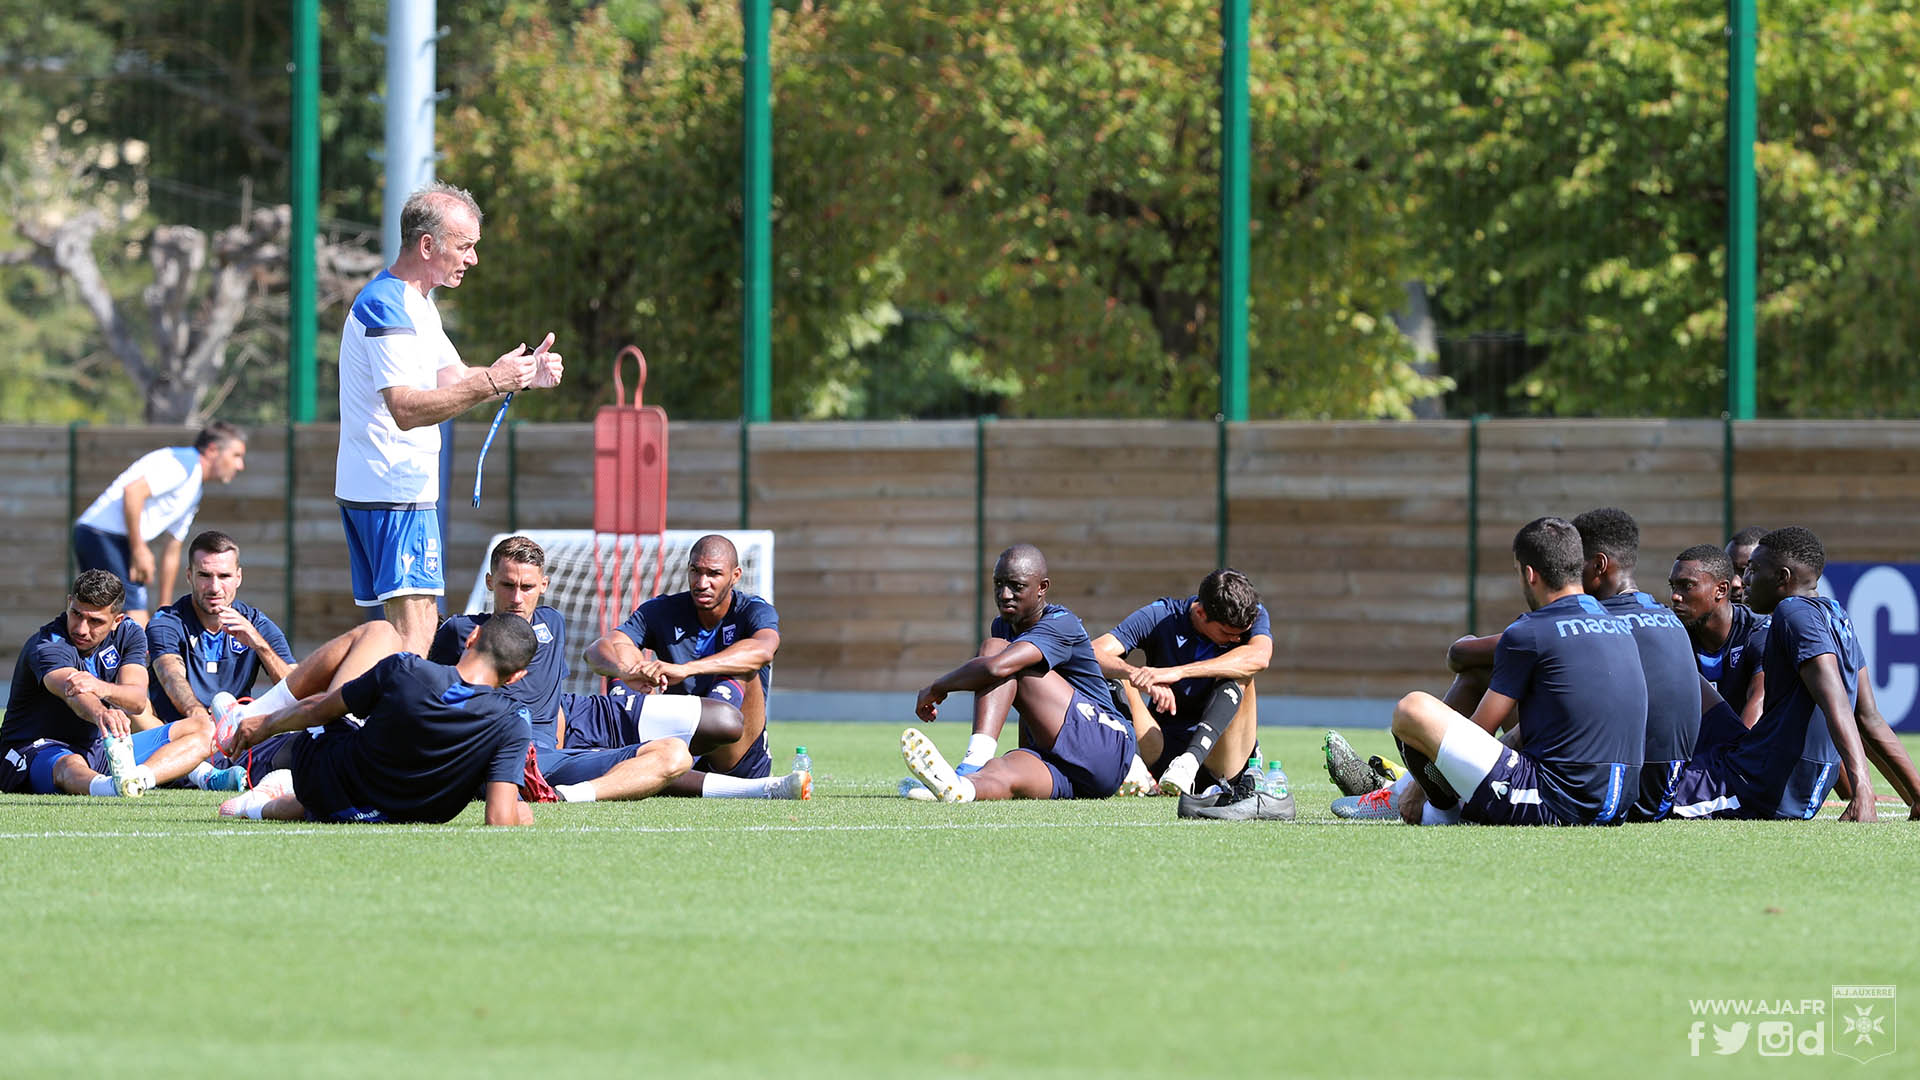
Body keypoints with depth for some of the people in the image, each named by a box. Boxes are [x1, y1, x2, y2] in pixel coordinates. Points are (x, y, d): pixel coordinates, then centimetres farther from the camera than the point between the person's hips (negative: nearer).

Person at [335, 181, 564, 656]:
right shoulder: (386, 307, -17)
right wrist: (491, 383, -32)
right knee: (414, 623, -16)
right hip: (397, 491, -10)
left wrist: (523, 373, 7)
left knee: (418, 622, 10)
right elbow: (406, 409, -26)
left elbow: (452, 377, 21)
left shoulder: (415, 304, 17)